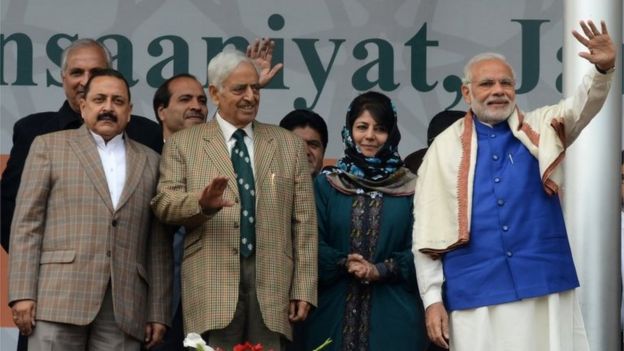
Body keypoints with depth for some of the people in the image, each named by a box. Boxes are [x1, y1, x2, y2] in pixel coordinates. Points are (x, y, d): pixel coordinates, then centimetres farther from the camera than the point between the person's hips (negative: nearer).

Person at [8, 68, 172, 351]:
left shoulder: (149, 162, 18)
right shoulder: (49, 146, 12)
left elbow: (158, 245, 14)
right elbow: (27, 224, 5)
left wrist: (158, 313, 7)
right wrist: (22, 294, -6)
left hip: (124, 309, 2)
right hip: (59, 298, -2)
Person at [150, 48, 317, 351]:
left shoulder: (289, 145, 14)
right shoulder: (182, 144, 9)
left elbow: (303, 223, 10)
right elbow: (163, 204, -1)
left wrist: (303, 289, 3)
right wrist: (202, 203, -23)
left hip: (272, 283, 2)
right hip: (212, 285, -2)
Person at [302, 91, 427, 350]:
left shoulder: (410, 188, 6)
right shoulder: (326, 184, 9)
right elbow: (314, 244, 3)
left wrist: (381, 270, -12)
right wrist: (344, 264, -13)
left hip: (393, 313, 0)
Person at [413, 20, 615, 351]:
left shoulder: (541, 130, 9)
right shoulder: (446, 146, 6)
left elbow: (582, 106, -10)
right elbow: (427, 230, 5)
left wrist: (602, 69, -30)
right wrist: (432, 299, -2)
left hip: (545, 287, 1)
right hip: (476, 295, -1)